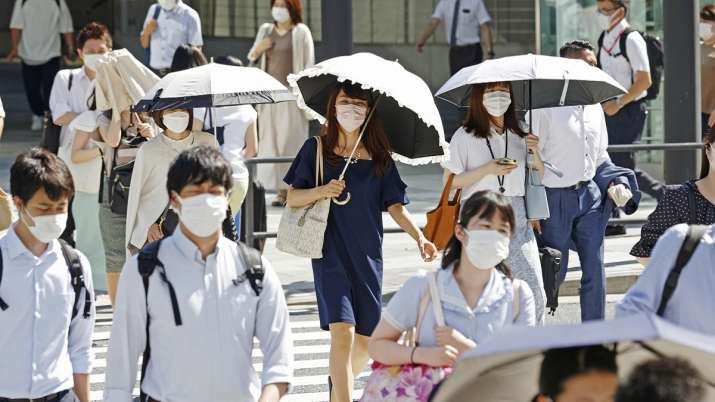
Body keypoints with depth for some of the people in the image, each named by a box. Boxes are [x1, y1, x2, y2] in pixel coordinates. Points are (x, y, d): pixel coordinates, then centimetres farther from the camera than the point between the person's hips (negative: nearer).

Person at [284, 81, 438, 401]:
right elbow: (292, 198, 1)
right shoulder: (317, 148, 1)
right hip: (331, 254, -3)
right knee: (342, 330, -19)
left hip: (367, 253, 3)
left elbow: (395, 206, 6)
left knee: (366, 339, 7)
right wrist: (322, 191, -19)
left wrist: (419, 238, -9)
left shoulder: (379, 157, 7)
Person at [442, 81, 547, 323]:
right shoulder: (465, 137, 1)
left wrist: (535, 153, -4)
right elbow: (449, 181, -4)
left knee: (535, 295, -8)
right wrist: (487, 170, -13)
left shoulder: (519, 137, 12)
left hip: (517, 221, 3)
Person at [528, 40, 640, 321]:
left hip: (589, 195, 6)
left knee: (594, 268, 5)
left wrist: (613, 182, 0)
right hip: (556, 199, -6)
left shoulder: (594, 107, 9)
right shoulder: (545, 107, -11)